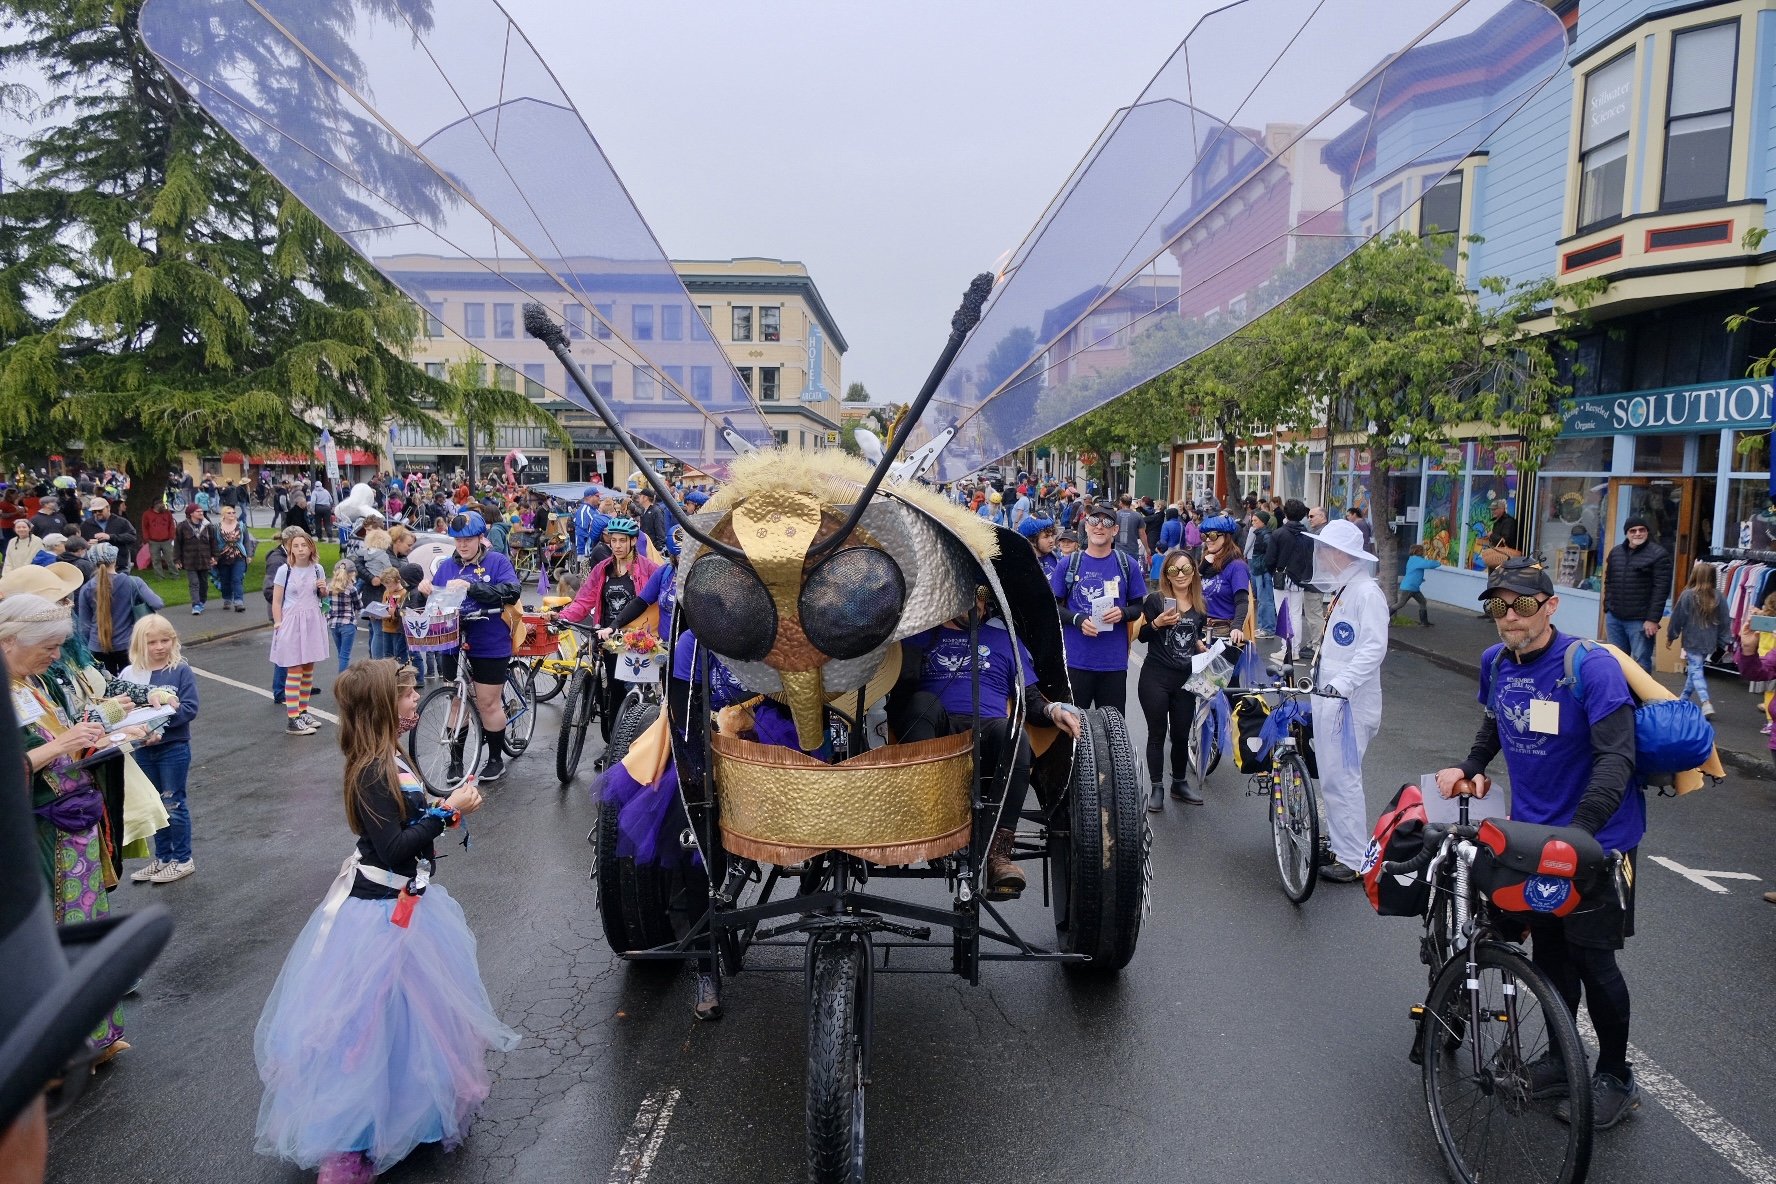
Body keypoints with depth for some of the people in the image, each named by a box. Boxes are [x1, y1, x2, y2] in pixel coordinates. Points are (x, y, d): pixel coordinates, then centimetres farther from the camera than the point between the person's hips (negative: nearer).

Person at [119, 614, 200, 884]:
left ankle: (183, 859, 18)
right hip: (142, 749, 4)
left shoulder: (181, 671, -9)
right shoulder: (129, 674, 0)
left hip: (174, 748, -4)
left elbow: (190, 709, -14)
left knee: (173, 805, 5)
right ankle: (162, 857, 29)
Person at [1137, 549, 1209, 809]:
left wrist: (1204, 649, 1)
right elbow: (1142, 636, -5)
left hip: (1185, 678, 4)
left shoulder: (1200, 604, 8)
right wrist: (1157, 623, -22)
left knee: (1182, 734, 11)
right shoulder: (1155, 600, -6)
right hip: (1155, 677, -4)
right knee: (1157, 733, 3)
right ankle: (1156, 788, 11)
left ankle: (1180, 783, 27)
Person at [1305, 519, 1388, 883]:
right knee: (1331, 775, 16)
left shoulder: (1367, 592, -15)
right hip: (1328, 699, 10)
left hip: (1348, 702, -10)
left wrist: (1342, 683, -31)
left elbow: (1374, 648, -24)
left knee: (1342, 778, -6)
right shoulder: (1341, 591, 16)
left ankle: (1355, 859, 2)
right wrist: (1318, 675, 24)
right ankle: (1337, 841, 28)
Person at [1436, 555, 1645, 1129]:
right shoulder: (1496, 661, -1)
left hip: (1597, 836, -6)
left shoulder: (1592, 666, -22)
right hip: (1532, 831, 6)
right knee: (1548, 949, 15)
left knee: (1591, 958, 2)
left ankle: (1617, 1077, 23)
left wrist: (1577, 831, -38)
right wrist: (1470, 767, 6)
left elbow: (1617, 757, -29)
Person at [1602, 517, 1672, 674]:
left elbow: (1661, 589, -11)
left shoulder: (1658, 554, -6)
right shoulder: (1615, 553, 14)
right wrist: (1607, 610, 12)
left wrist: (1653, 619, -16)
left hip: (1640, 621, -6)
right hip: (1614, 618, 6)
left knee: (1641, 663, -5)